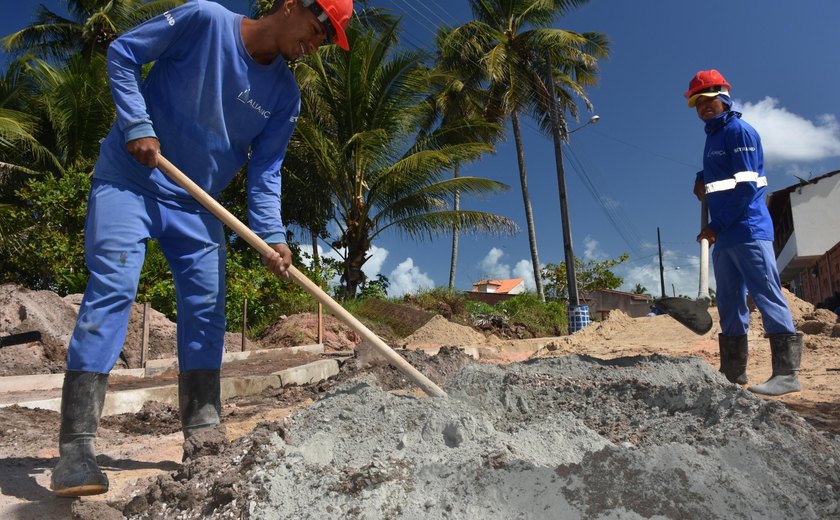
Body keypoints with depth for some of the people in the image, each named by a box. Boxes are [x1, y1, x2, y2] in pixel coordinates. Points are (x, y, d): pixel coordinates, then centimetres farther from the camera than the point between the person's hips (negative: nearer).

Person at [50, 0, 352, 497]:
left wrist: (273, 236, -17)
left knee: (207, 309, -1)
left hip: (198, 204, 5)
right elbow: (123, 53, -4)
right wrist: (137, 125, -16)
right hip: (130, 180, -4)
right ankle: (77, 446, -12)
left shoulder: (286, 95, 0)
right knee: (111, 291, -15)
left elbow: (265, 173, -3)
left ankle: (203, 435, 8)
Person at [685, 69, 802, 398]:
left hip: (747, 231, -9)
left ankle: (787, 373, -5)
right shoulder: (713, 136, 21)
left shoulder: (738, 130, -5)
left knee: (768, 298, -8)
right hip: (724, 236, 9)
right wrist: (703, 183, 9)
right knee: (729, 305, 8)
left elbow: (747, 185, -12)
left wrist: (717, 226, -13)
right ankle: (733, 375, 13)